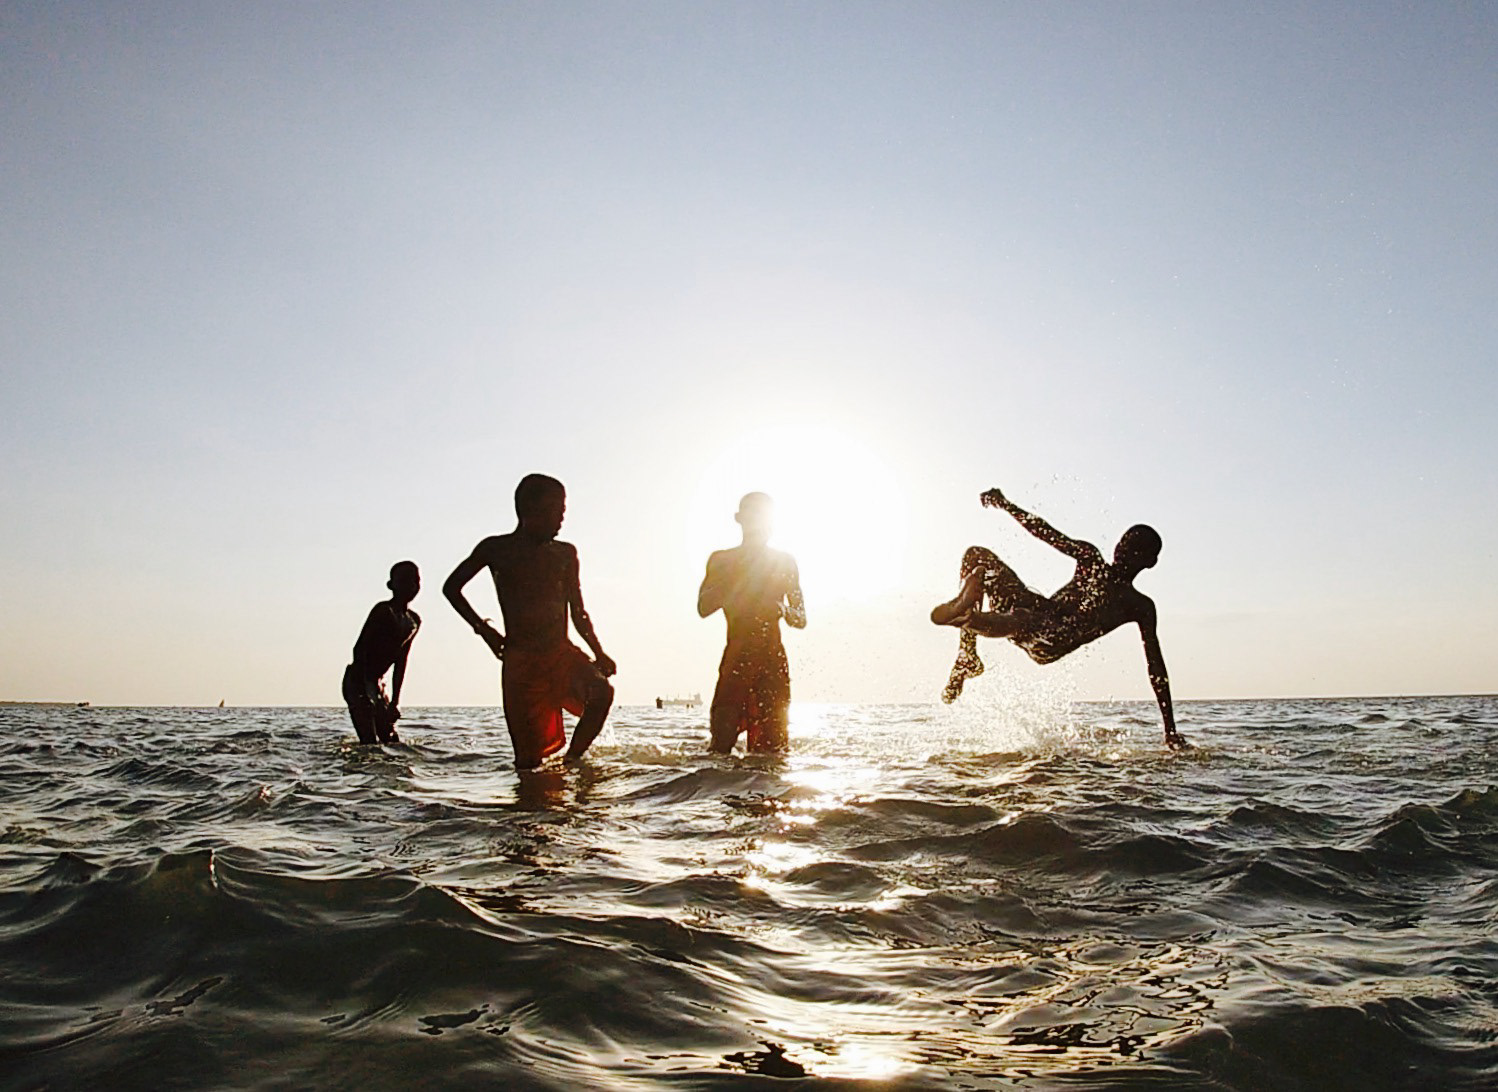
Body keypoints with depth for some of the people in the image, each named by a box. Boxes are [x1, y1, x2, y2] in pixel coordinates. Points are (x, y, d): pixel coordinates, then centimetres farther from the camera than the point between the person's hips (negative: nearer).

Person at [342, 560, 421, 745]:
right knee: (370, 742, -15)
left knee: (392, 742, 8)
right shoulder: (383, 611, -14)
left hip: (377, 683, 8)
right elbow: (360, 649, -18)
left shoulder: (414, 621, 9)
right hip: (358, 681, -8)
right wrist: (367, 689, -25)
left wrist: (395, 701, 12)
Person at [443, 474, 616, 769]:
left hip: (562, 653, 2)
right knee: (530, 759, -5)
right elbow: (451, 587, 15)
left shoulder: (566, 553, 13)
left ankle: (572, 760, -9)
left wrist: (599, 654, 7)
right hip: (520, 659, -2)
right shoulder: (497, 548, 5)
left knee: (601, 691, -28)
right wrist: (483, 628, 4)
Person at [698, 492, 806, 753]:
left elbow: (801, 620, 16)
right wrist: (737, 579, -11)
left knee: (773, 745, -5)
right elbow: (704, 607, -1)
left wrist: (783, 609, -7)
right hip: (736, 658, -1)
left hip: (774, 660, 2)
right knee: (723, 736, -15)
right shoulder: (722, 560, 12)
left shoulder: (785, 562, 16)